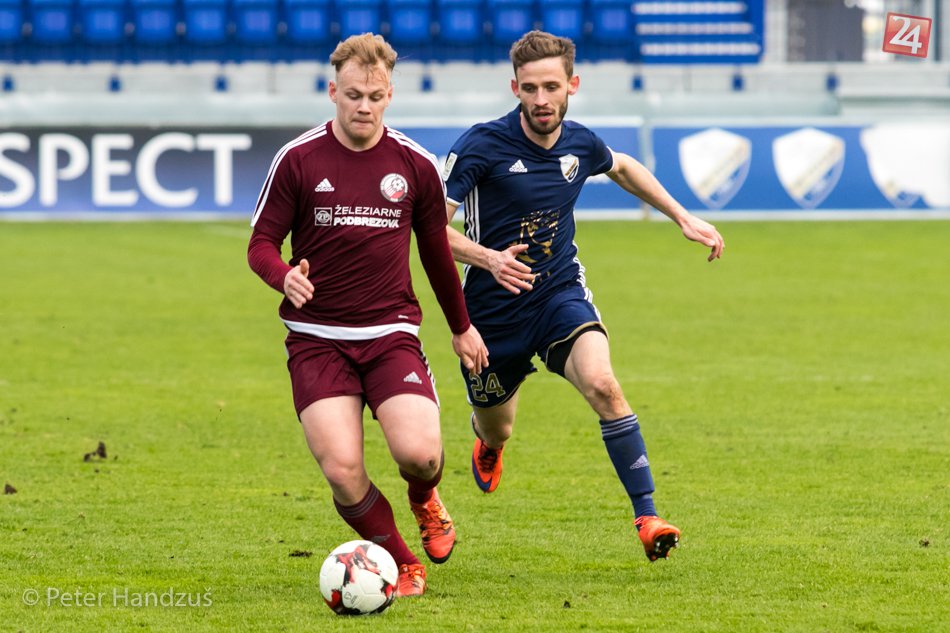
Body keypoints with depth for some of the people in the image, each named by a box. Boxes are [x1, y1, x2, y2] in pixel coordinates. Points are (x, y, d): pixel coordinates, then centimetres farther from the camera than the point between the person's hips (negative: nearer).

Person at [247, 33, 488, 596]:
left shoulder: (415, 165, 4)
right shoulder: (299, 160, -2)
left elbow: (436, 250, 18)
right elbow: (261, 243, 3)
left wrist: (462, 327, 27)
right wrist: (284, 276, -21)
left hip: (391, 333, 1)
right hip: (317, 339, -1)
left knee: (419, 452, -20)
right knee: (343, 472, -16)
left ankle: (425, 499, 20)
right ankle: (404, 565, 10)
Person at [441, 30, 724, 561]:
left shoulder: (579, 143, -2)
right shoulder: (482, 145, -18)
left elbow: (623, 167, 23)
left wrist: (684, 218, 18)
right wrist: (487, 258, -34)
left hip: (561, 293, 2)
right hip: (494, 309, -2)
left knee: (602, 384, -27)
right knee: (497, 432, 15)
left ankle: (647, 517, -25)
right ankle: (488, 446, 57)